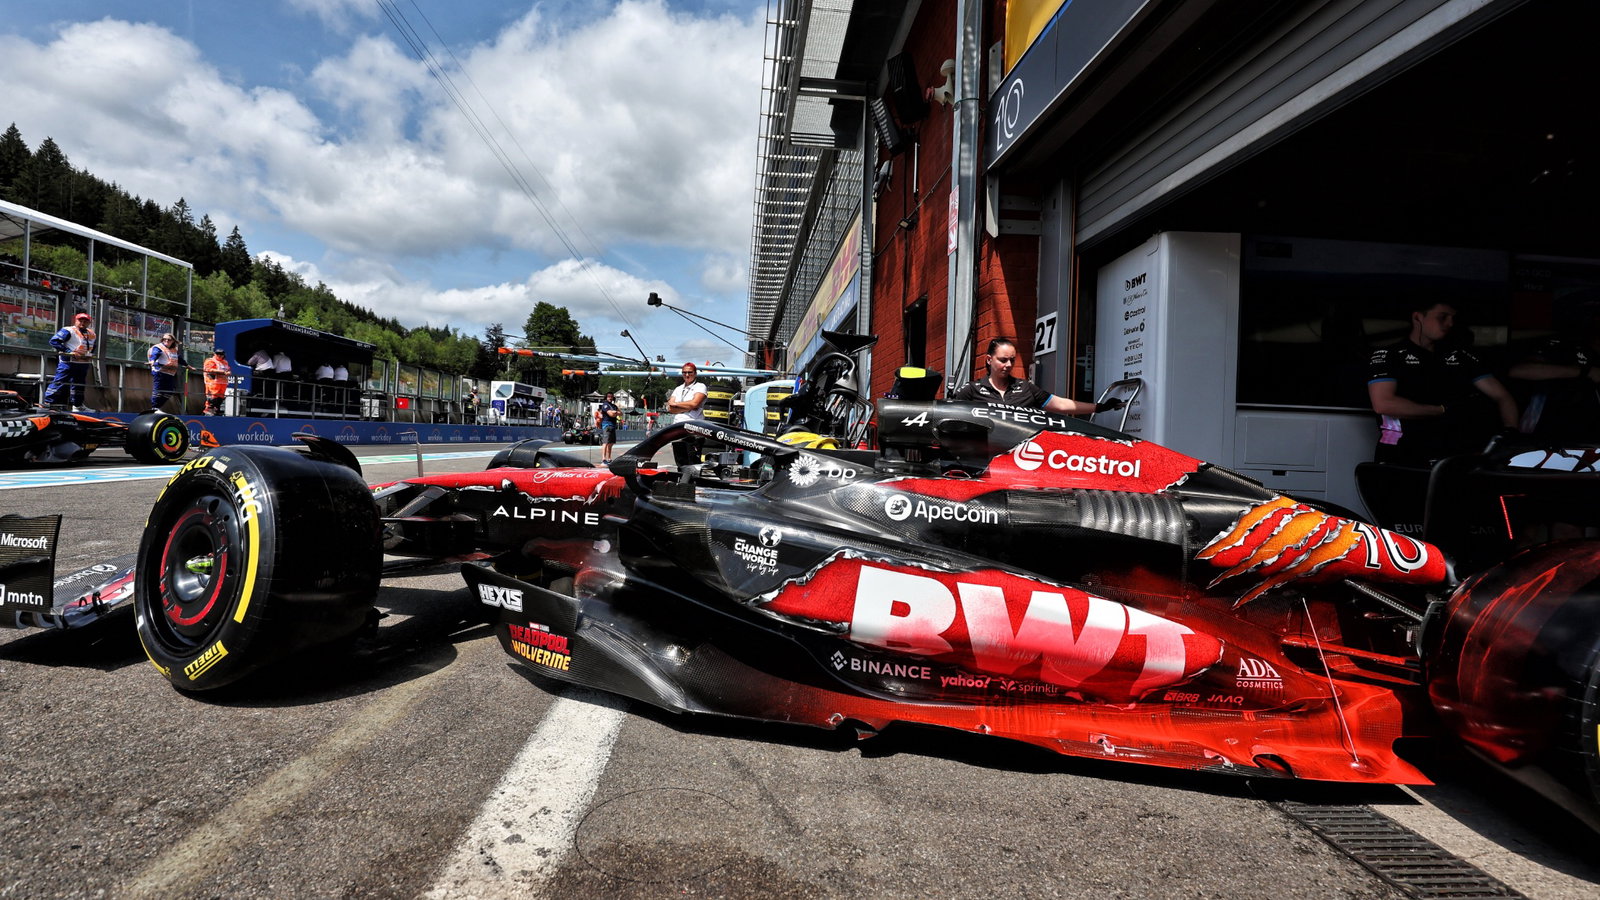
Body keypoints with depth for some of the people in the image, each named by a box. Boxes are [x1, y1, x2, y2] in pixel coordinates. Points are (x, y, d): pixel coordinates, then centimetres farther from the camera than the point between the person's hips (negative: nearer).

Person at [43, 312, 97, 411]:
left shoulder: (91, 334, 16)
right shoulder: (69, 331, -8)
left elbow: (92, 347, 32)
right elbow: (54, 341, -15)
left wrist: (91, 354, 13)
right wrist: (69, 351, -20)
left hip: (83, 363, 8)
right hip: (68, 361, -7)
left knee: (79, 384, 16)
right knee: (59, 382, -11)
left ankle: (77, 405, 27)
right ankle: (47, 402, -8)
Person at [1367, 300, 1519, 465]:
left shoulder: (1459, 356, 23)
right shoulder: (1387, 356, 6)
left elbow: (1502, 397, 23)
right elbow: (1383, 404, -10)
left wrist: (1511, 433, 3)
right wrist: (1443, 410, 0)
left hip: (1464, 450, 5)